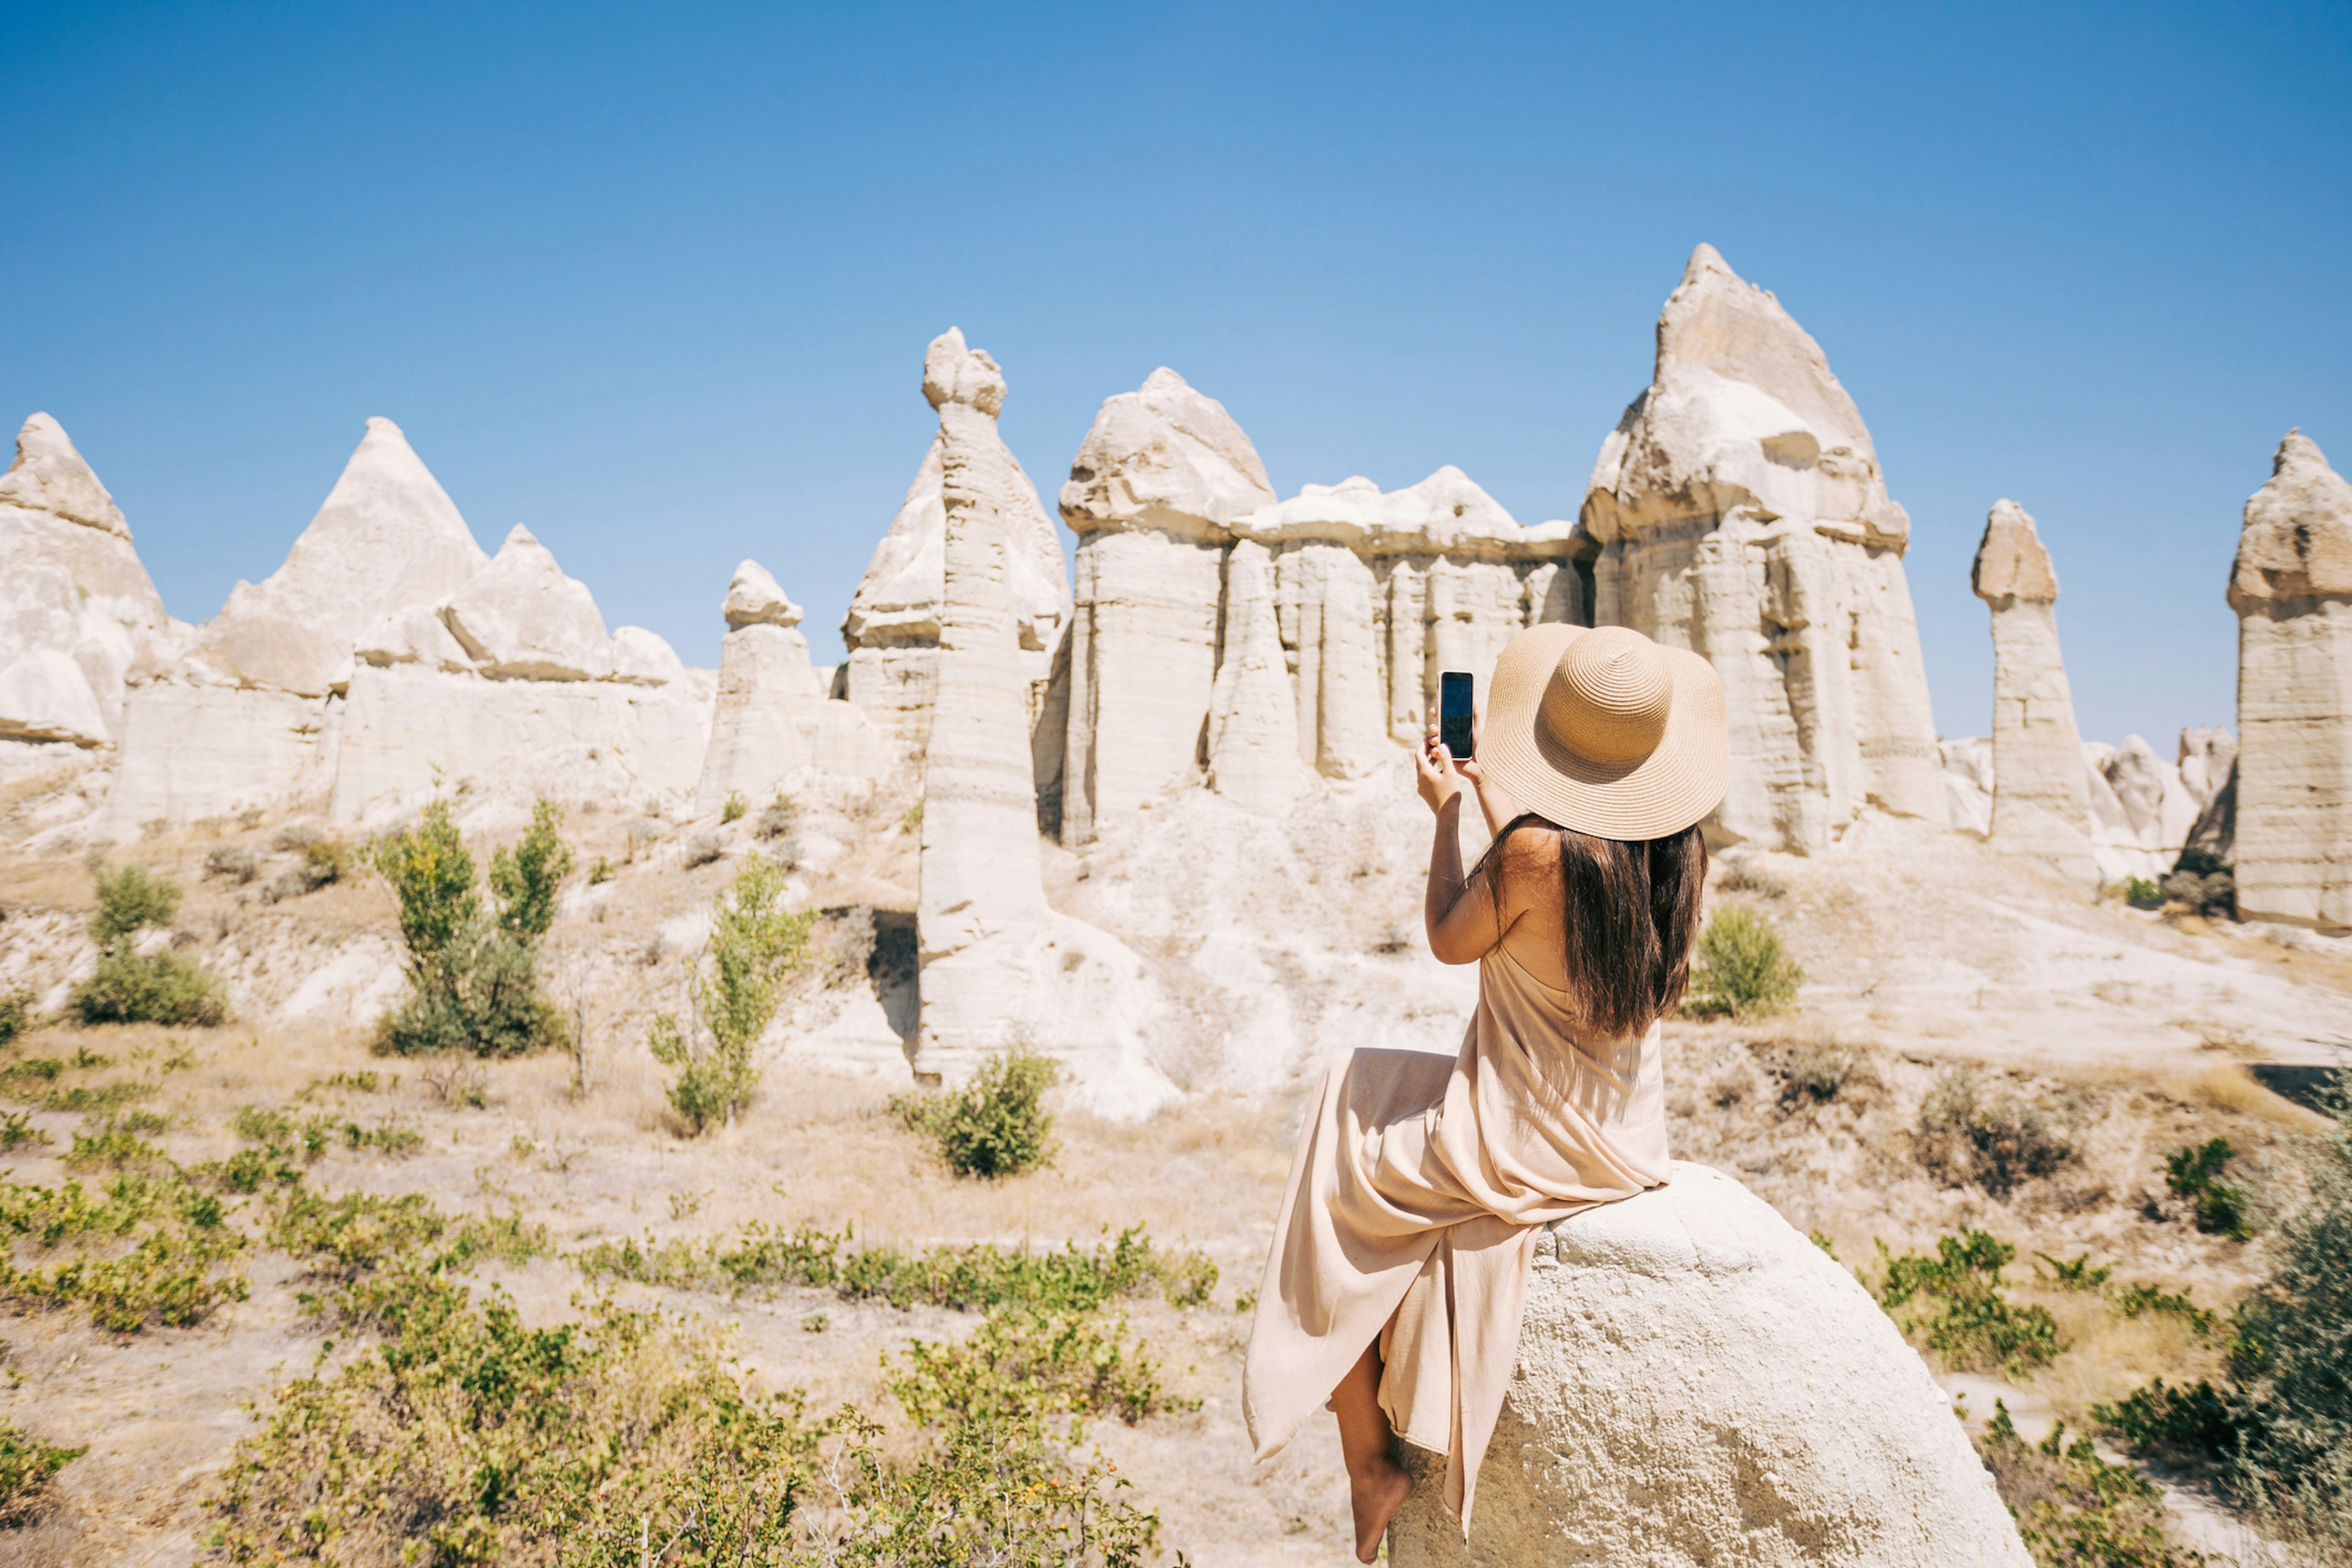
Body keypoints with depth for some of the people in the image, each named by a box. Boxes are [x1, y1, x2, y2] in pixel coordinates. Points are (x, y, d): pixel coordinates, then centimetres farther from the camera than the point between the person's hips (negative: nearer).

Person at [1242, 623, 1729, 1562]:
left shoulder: (1534, 850, -26)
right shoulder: (1681, 853, -6)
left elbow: (1449, 940, -7)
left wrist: (1447, 813, 3)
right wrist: (1498, 803, 19)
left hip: (1527, 1146, -7)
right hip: (1627, 1141, 8)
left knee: (1339, 1190, 15)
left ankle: (1370, 1466, 21)